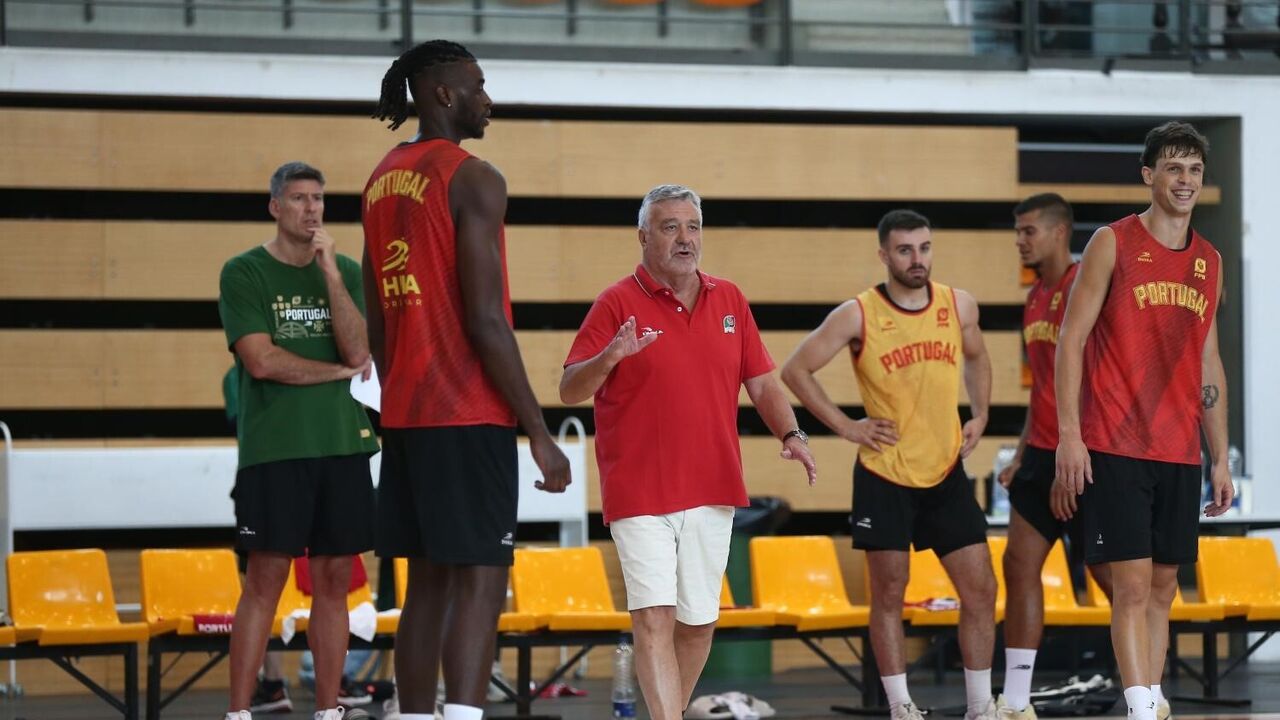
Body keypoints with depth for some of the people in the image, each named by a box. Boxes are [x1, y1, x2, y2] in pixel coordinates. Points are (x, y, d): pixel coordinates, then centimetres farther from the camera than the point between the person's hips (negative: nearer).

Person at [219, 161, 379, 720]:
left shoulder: (346, 272, 11)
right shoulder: (244, 273, 0)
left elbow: (359, 351, -3)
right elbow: (262, 360, -11)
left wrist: (330, 273, -9)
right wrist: (338, 370, -4)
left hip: (342, 445, 4)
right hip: (274, 448, -4)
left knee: (333, 580, 4)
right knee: (266, 579, -6)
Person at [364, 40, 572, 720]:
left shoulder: (382, 180, 14)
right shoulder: (472, 179, -11)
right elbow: (485, 320, -18)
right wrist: (540, 433, -15)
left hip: (405, 413, 8)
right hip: (470, 415, -8)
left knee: (428, 583, 12)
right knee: (481, 584, -9)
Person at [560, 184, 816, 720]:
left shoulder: (728, 300, 12)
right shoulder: (617, 304, -3)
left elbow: (761, 382, 15)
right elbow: (570, 391, -7)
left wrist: (791, 434, -2)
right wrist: (608, 358, -27)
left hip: (712, 492, 5)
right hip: (639, 495, -5)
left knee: (699, 622, 10)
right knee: (654, 619, -14)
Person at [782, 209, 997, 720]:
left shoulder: (959, 306, 1)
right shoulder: (858, 315, -11)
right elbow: (796, 370, -6)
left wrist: (980, 415, 8)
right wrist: (845, 426, -8)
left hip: (946, 472, 3)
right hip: (884, 476, -3)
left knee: (980, 589, 0)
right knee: (889, 595, 0)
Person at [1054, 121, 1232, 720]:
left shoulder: (1209, 261, 13)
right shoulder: (1113, 244, -2)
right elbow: (1071, 340, -5)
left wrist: (1220, 459, 15)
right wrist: (1070, 436, -13)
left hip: (1180, 452, 5)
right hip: (1114, 447, -5)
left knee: (1163, 589, 6)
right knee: (1132, 586, -10)